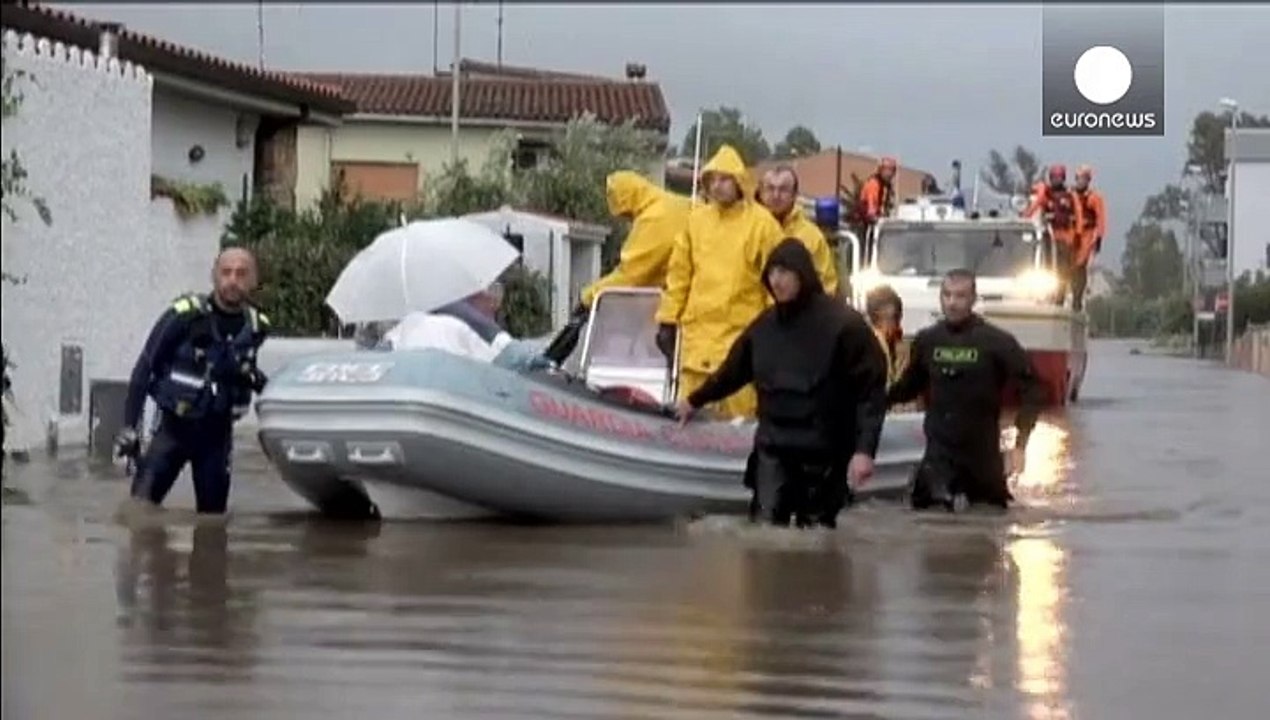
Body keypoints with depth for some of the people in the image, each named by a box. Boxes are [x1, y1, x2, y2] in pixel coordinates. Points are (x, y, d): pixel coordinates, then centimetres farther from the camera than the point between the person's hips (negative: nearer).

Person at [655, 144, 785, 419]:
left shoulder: (761, 222, -2)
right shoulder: (697, 219, 10)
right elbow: (678, 274, 13)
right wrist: (667, 320, 10)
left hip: (742, 333, -4)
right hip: (698, 330, 4)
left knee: (739, 413, -5)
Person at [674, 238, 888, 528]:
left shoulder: (844, 324, -8)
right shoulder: (765, 324, 8)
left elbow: (871, 391, -11)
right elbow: (732, 371, 24)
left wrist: (865, 449, -20)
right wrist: (695, 400, 36)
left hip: (824, 453, -4)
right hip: (772, 449, 4)